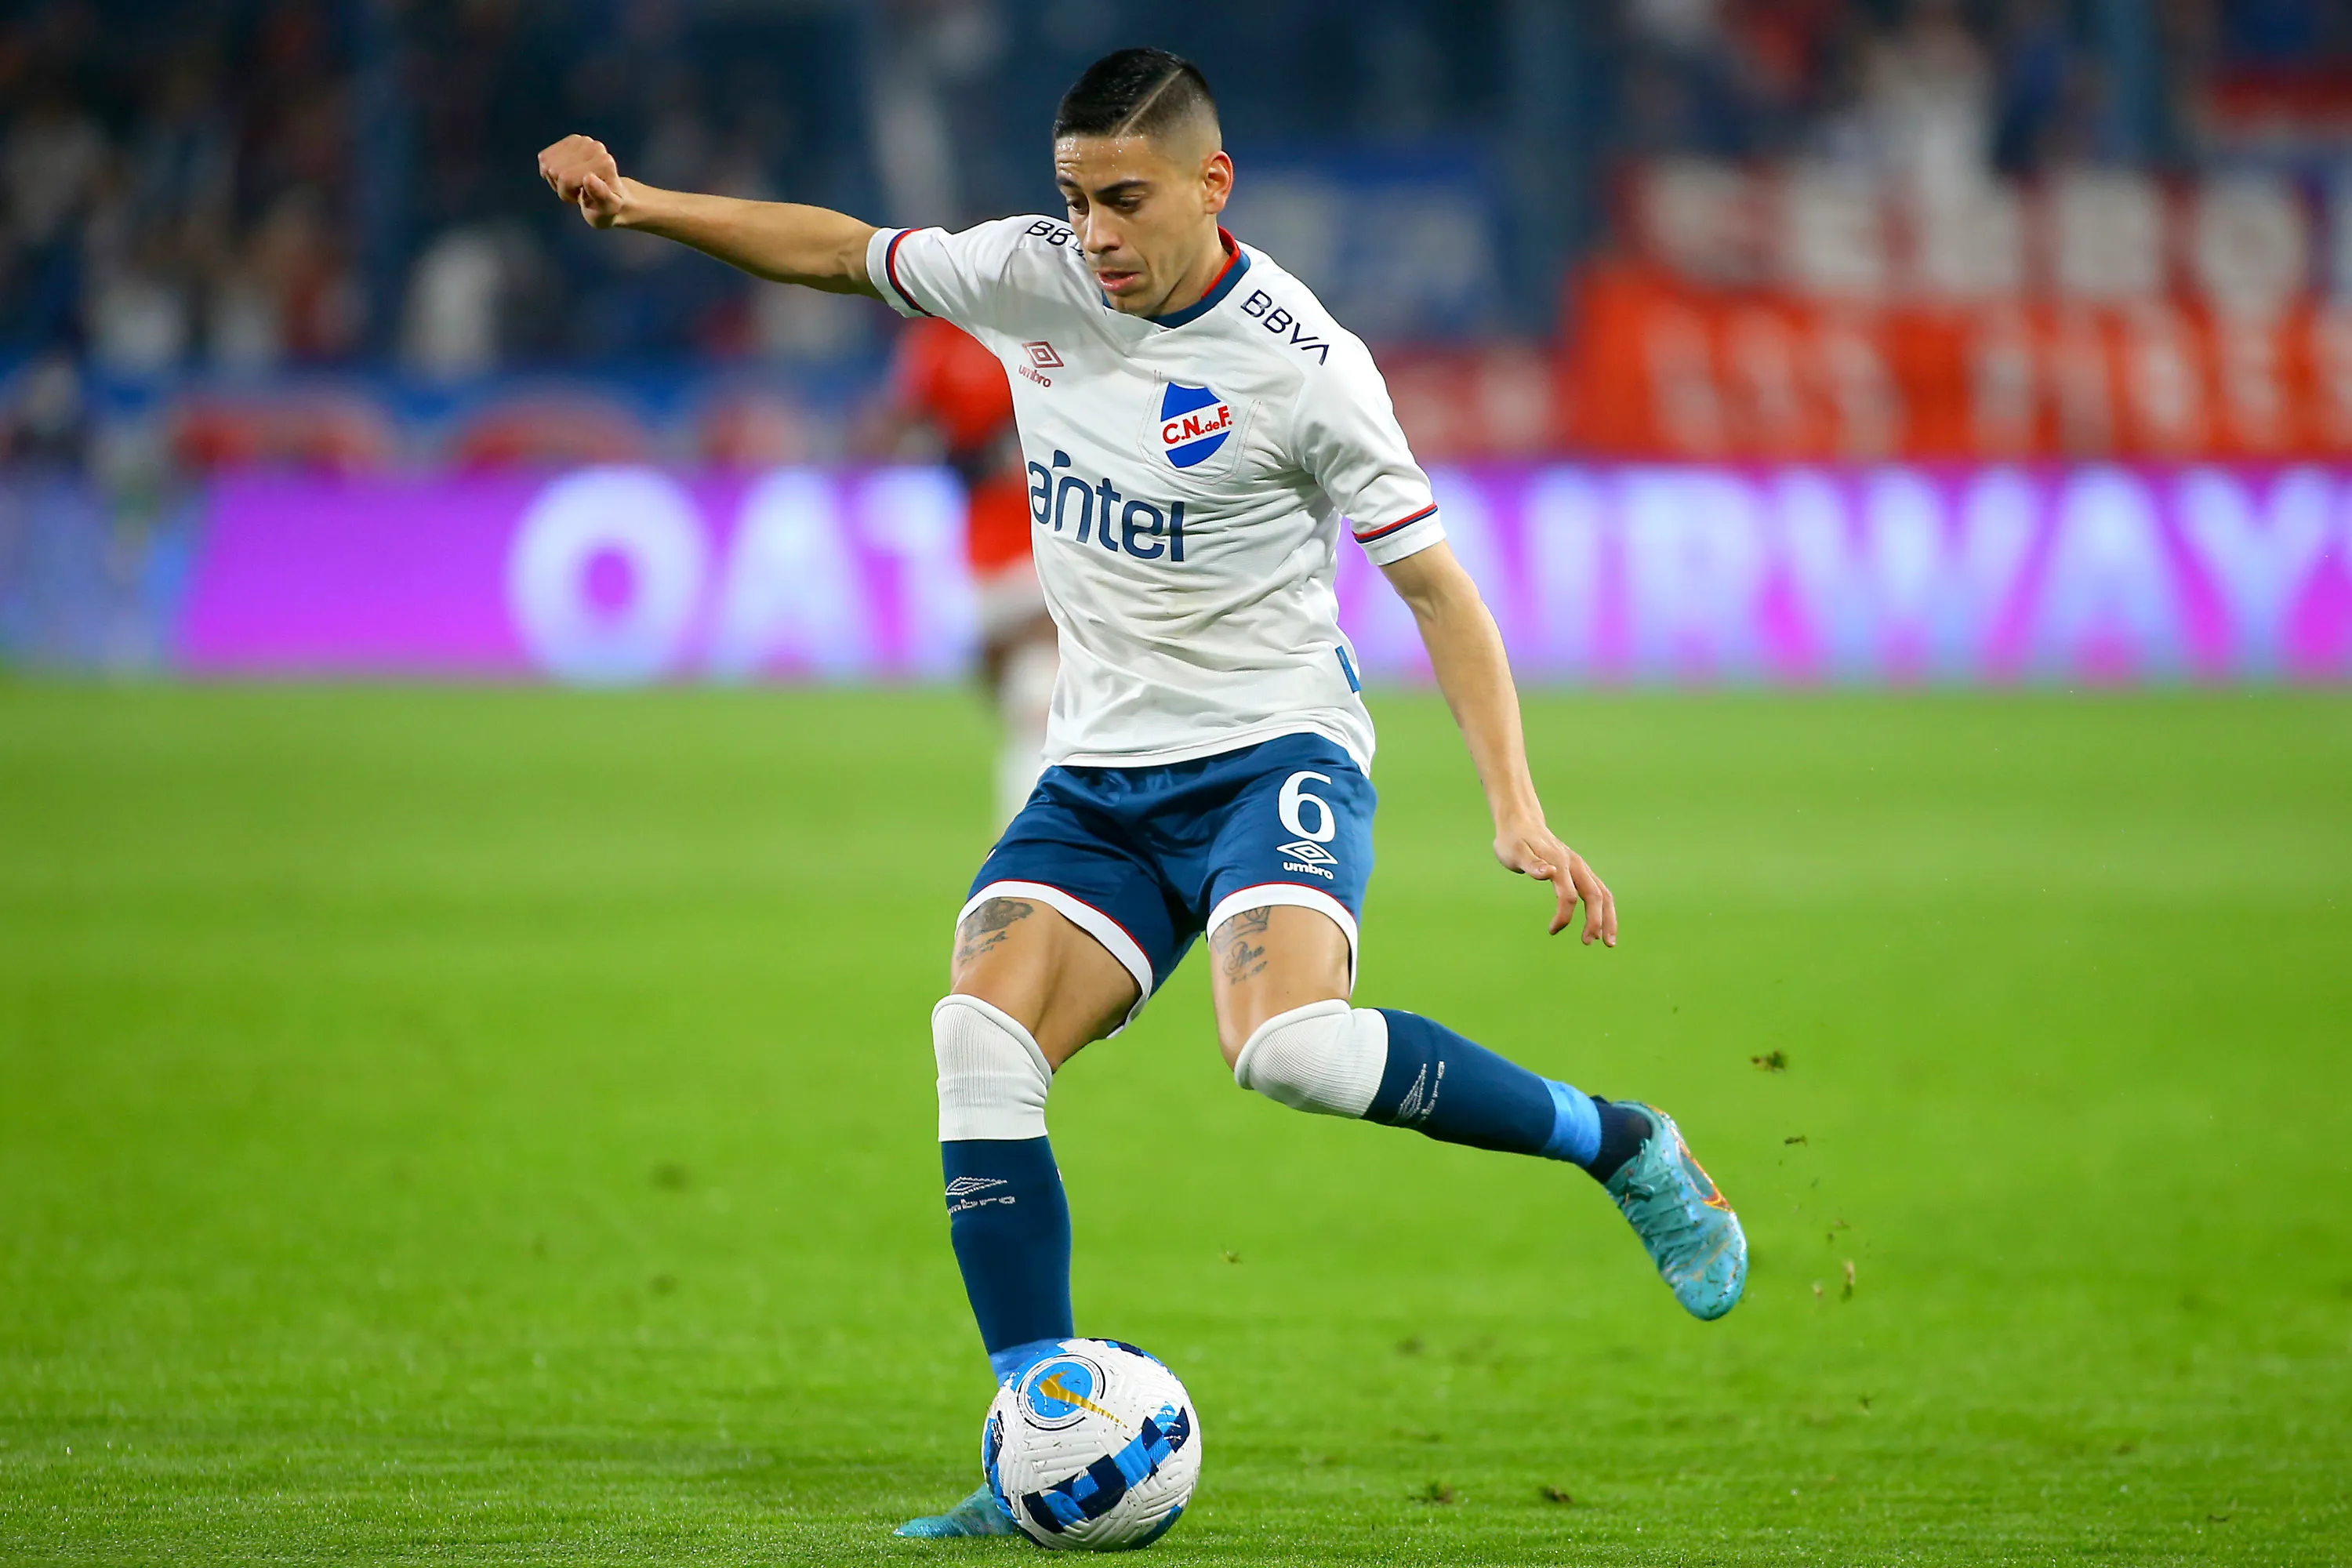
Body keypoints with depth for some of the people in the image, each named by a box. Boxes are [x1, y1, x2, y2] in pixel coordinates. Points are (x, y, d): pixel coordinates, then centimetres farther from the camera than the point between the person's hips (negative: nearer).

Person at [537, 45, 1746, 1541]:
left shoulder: (1303, 364, -14)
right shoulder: (1035, 278, 0)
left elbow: (1436, 586, -10)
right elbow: (839, 251, 16)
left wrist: (1520, 813, -18)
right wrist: (640, 203, 5)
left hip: (1275, 756, -6)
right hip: (1101, 777, 6)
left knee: (1290, 1045, -31)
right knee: (981, 1046, -17)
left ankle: (1624, 1147, -8)